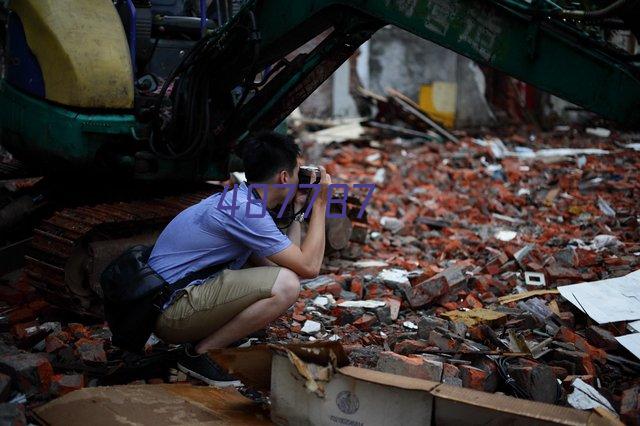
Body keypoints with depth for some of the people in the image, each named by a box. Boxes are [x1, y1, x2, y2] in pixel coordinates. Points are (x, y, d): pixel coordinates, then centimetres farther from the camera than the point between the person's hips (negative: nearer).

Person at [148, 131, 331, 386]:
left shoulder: (235, 199, 13)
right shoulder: (245, 210, -19)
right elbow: (309, 267, -16)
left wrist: (297, 211, 15)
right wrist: (320, 205, -7)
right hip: (172, 312, -10)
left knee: (282, 275, 17)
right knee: (286, 284, -22)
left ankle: (201, 341, 7)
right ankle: (200, 353, -9)